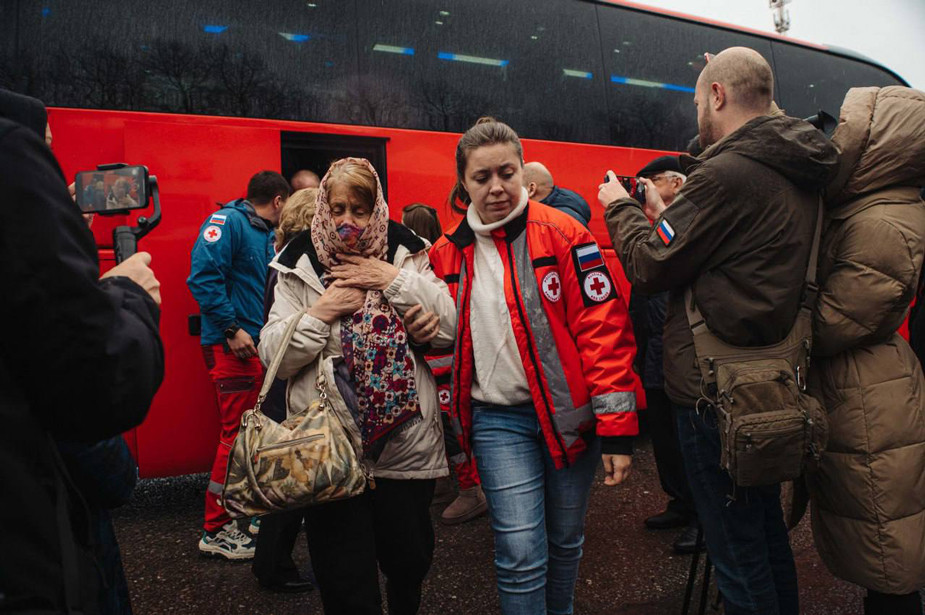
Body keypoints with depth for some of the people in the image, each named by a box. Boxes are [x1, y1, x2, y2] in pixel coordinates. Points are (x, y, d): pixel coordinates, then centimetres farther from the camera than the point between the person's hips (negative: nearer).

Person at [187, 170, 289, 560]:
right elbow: (203, 276, -20)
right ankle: (216, 531, 6)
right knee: (237, 433, -6)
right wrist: (231, 328, -21)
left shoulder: (266, 234, 18)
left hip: (259, 344, 9)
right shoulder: (228, 221, -9)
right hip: (231, 347, -9)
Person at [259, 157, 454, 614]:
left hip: (406, 439, 2)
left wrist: (396, 279, -12)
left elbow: (448, 328, -6)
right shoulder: (299, 266, 2)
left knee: (410, 560, 19)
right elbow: (273, 355, -1)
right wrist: (318, 313, -13)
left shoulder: (405, 254, 4)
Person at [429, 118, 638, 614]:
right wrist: (453, 413, 13)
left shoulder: (562, 234, -7)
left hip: (569, 413, -1)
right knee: (520, 553, -5)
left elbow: (603, 326, -10)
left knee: (566, 540, 16)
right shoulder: (448, 254, 3)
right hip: (498, 419, 1)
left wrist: (616, 426, -13)